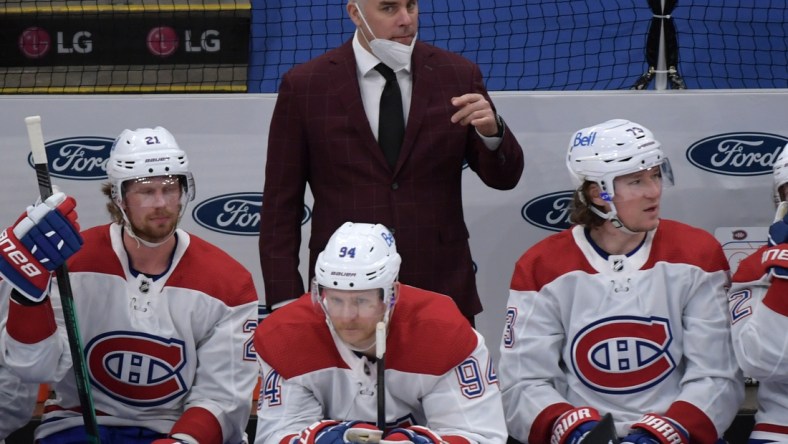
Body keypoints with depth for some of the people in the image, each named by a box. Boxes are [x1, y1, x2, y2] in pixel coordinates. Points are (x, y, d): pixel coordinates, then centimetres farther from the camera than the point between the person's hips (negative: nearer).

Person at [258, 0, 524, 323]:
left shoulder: (458, 75, 4)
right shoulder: (304, 86, 1)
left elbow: (504, 177, 7)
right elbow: (281, 202, 3)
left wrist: (492, 131, -15)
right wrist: (284, 302, -4)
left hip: (442, 289, 1)